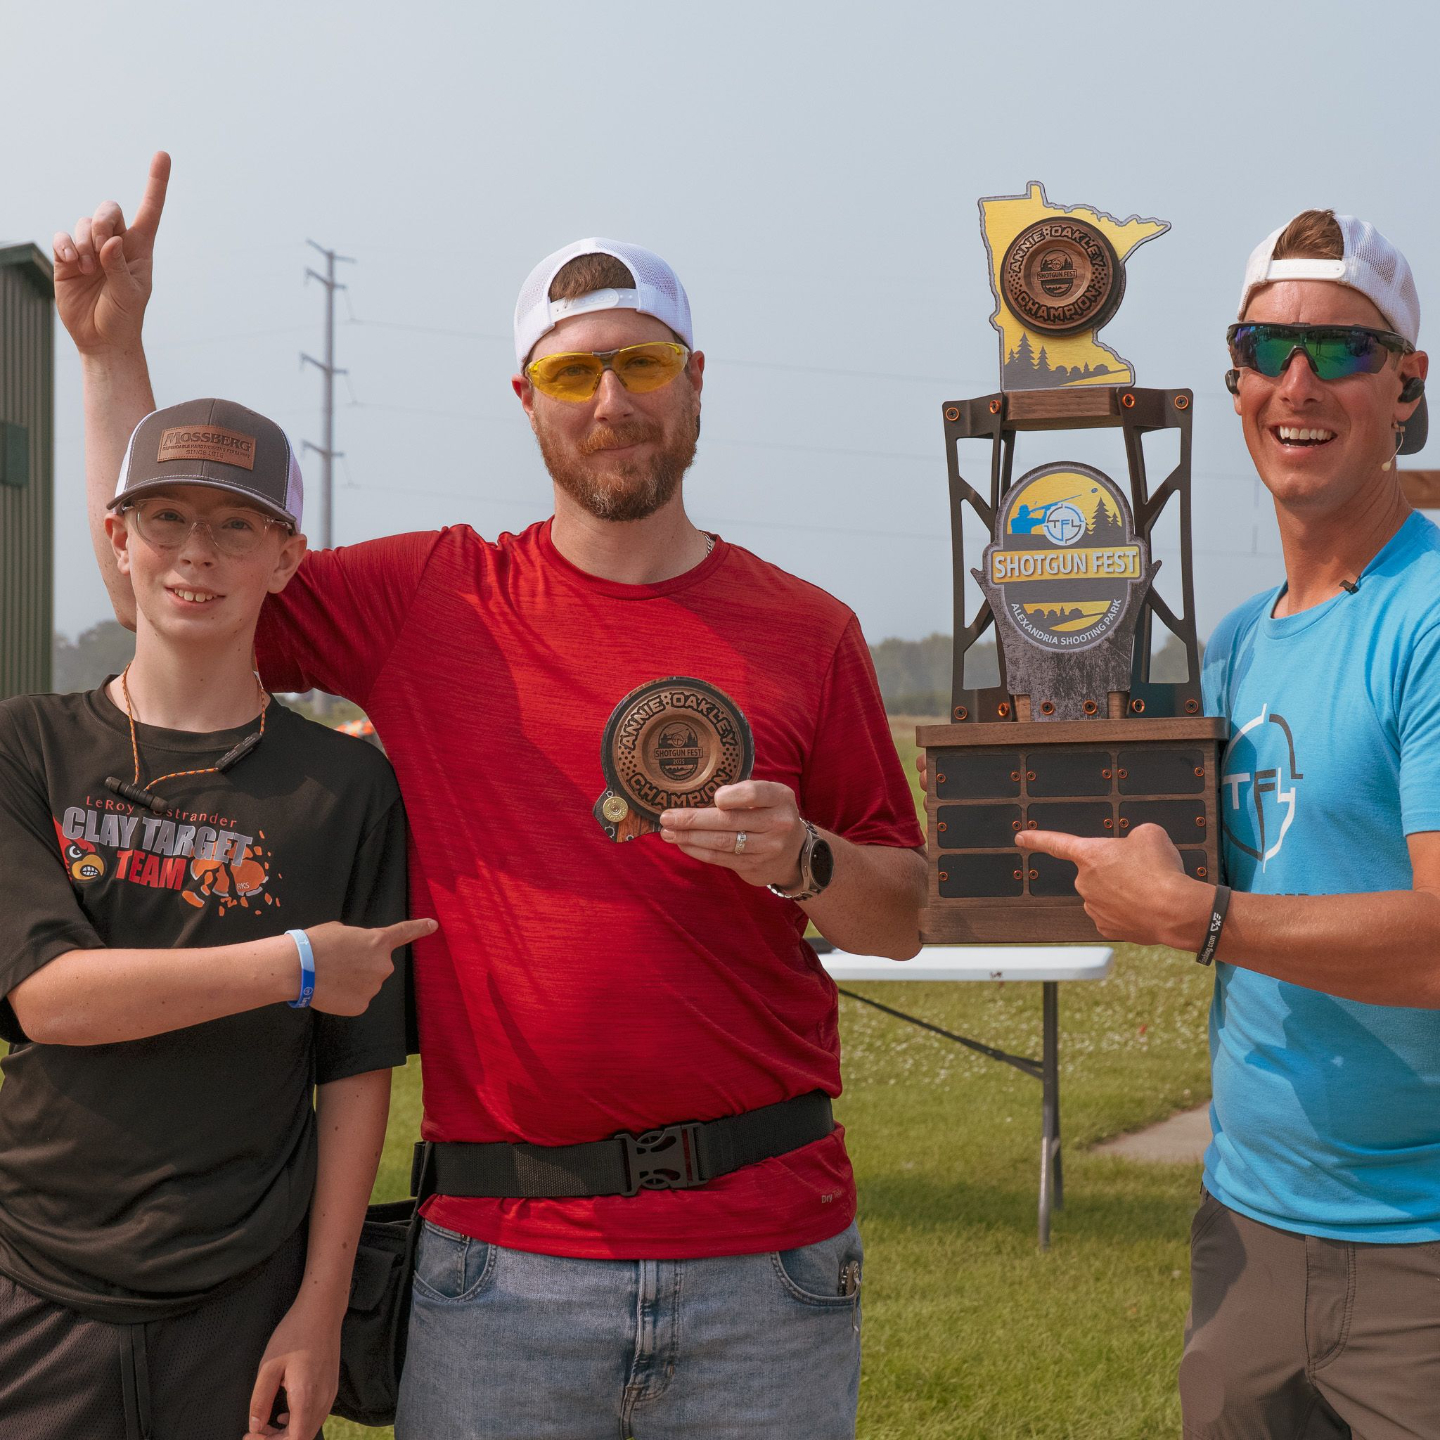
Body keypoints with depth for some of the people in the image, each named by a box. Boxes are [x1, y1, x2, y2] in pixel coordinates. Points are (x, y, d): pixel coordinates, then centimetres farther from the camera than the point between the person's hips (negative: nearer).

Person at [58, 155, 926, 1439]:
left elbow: (902, 921, 9)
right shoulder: (429, 600, 5)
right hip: (506, 1253, 0)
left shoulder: (806, 631, 4)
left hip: (764, 1249, 1)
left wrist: (801, 860, -12)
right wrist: (113, 349, 6)